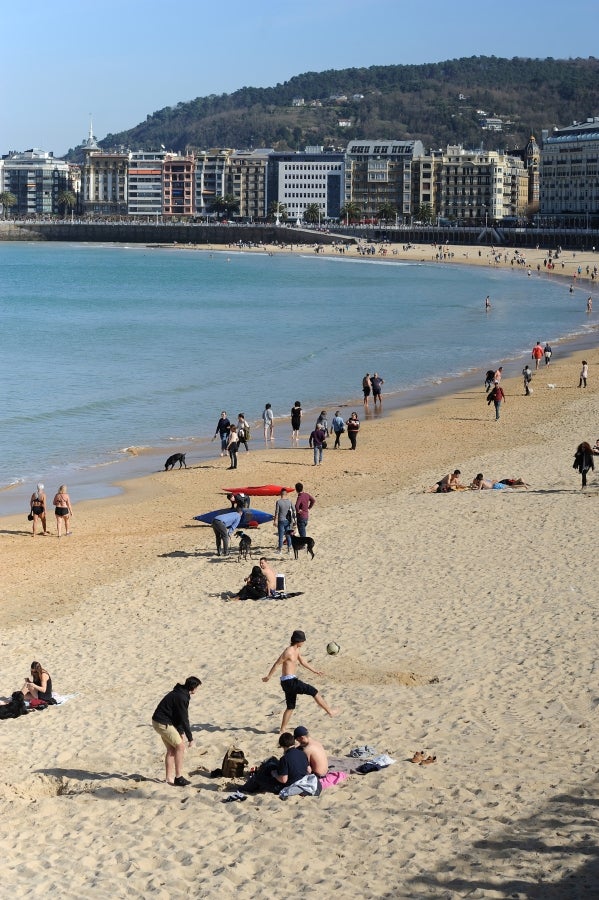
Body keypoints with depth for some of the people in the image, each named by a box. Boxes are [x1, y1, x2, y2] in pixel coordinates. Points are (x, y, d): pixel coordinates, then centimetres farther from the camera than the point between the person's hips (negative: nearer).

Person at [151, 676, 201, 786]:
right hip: (163, 723, -10)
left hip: (158, 722, 10)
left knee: (171, 749, 12)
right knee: (180, 746, -5)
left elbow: (181, 717, 16)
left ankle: (169, 778, 13)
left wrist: (180, 731, 14)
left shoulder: (180, 693, 10)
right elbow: (184, 719, -18)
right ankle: (178, 777, -3)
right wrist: (190, 738, -9)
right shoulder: (182, 698, -21)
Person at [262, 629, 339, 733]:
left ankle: (283, 729, 18)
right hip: (289, 681, -10)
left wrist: (315, 671, 29)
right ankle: (329, 711, 2)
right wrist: (268, 676, -6)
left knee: (290, 707, 14)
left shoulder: (297, 650, 12)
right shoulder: (288, 652, -17)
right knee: (314, 691, -5)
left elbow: (302, 661, 26)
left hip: (290, 681, 10)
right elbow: (277, 664, -12)